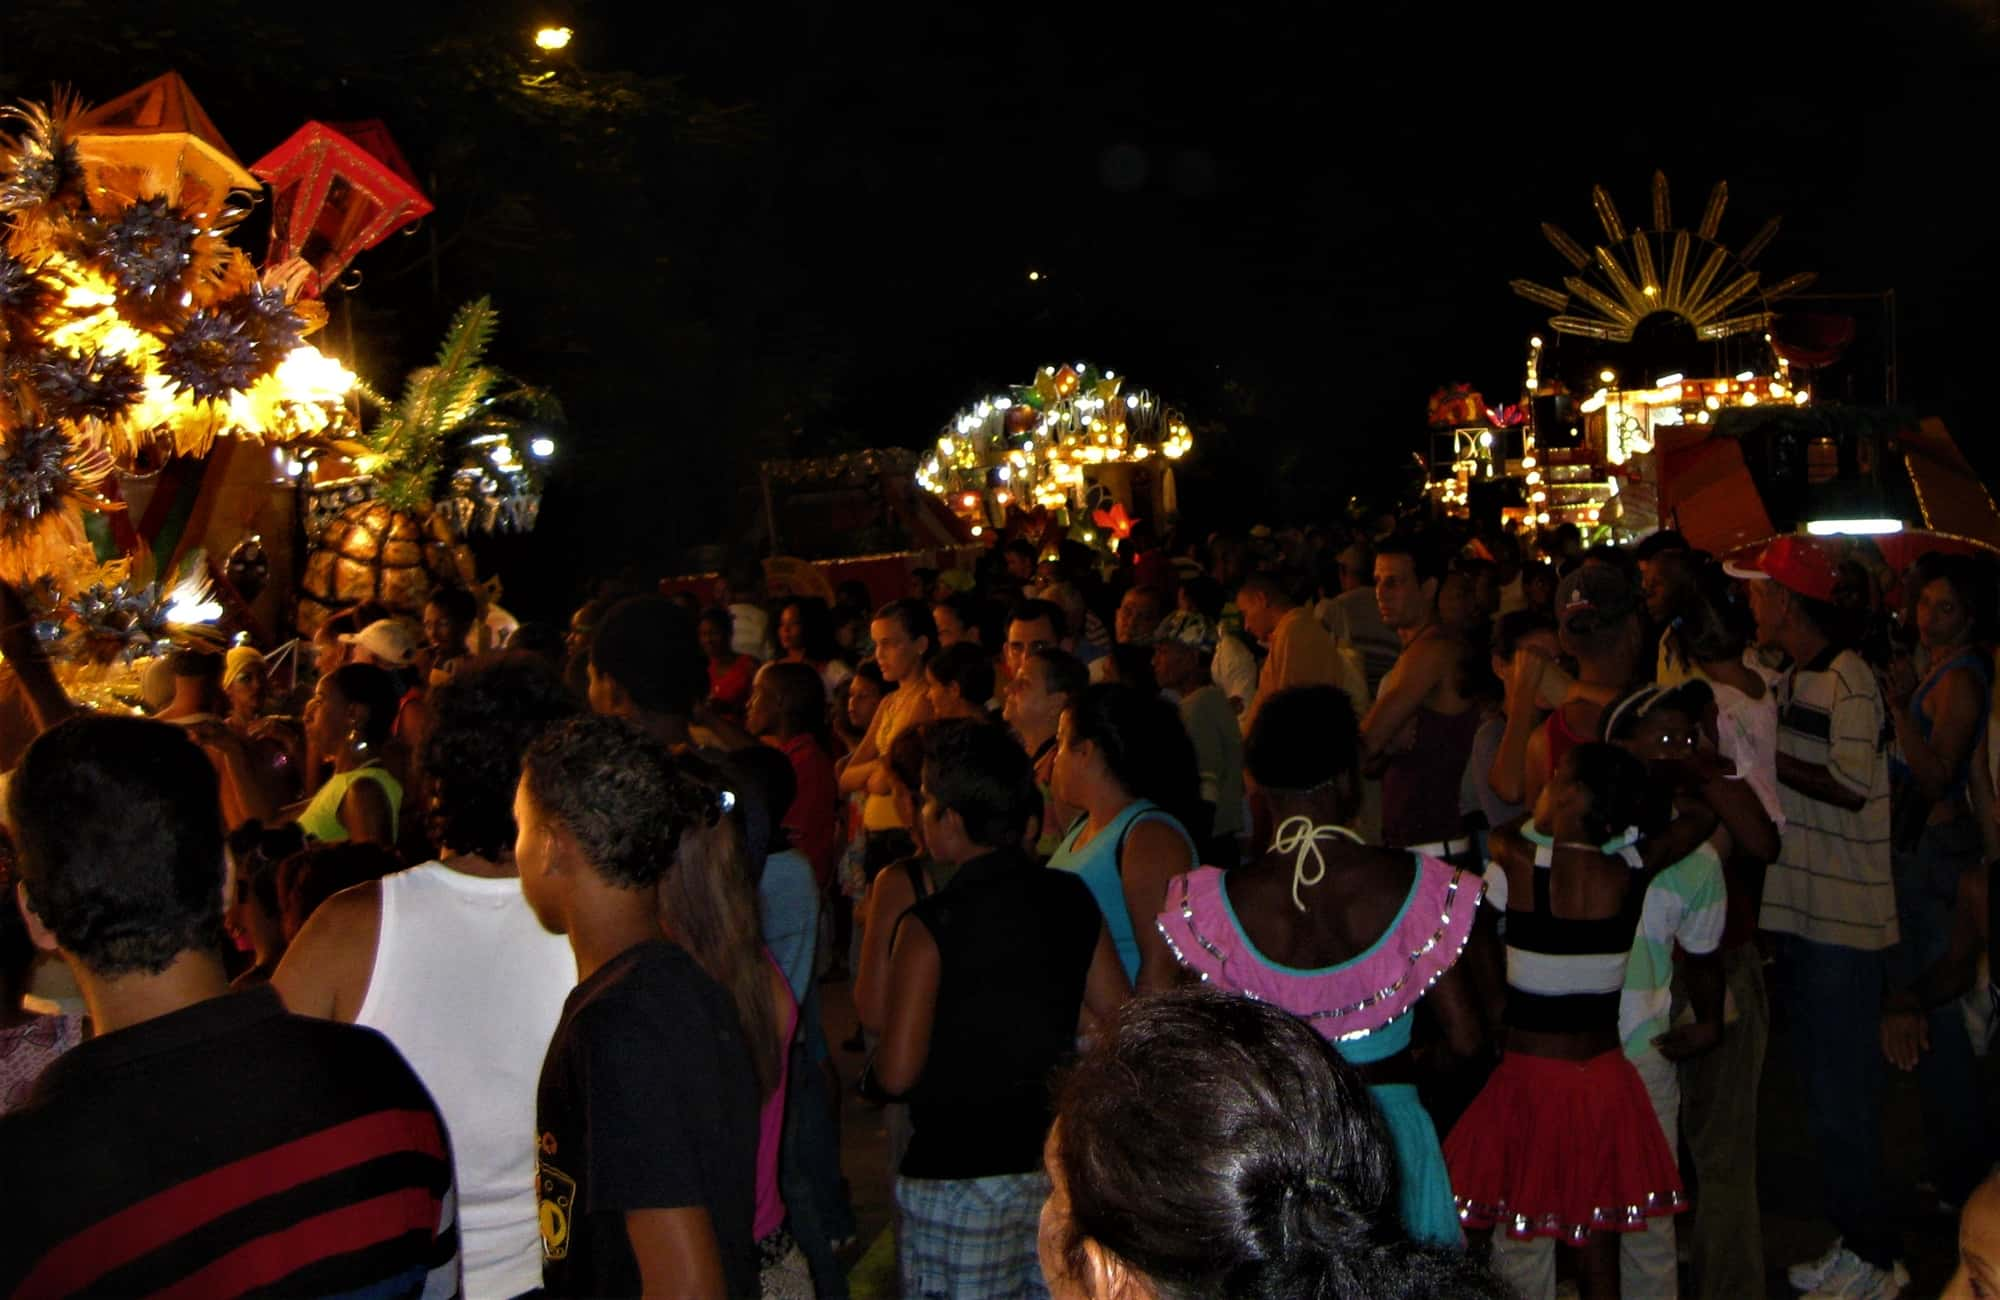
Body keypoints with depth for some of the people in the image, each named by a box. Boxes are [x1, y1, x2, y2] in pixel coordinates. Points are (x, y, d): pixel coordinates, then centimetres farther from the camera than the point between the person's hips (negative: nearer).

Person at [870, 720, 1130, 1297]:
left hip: (958, 1170, -5)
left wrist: (868, 1076, 6)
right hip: (1062, 1158, 5)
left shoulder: (930, 925, -15)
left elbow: (897, 1073, -15)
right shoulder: (1072, 900, 0)